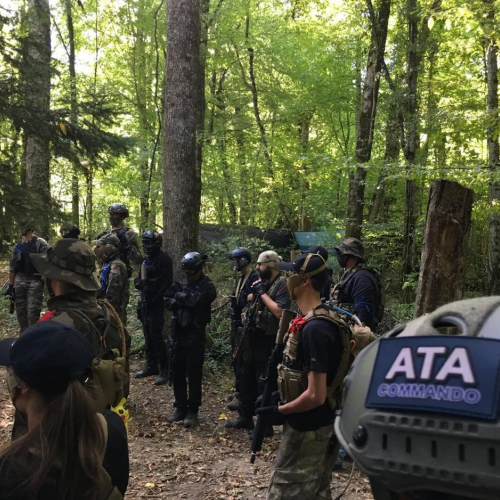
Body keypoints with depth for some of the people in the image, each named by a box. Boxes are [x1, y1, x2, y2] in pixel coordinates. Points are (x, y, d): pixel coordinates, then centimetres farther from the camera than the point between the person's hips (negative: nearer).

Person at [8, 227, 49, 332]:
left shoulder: (40, 243, -5)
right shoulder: (17, 246, 12)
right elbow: (12, 267, 16)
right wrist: (11, 286, 11)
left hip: (34, 281, -6)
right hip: (19, 281, 6)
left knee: (33, 312, -7)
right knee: (20, 311, 11)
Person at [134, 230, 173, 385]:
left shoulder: (164, 259, -12)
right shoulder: (146, 259, 15)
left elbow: (167, 283, -17)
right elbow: (141, 278, 23)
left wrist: (155, 300, -17)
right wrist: (139, 282, 2)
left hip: (157, 303, -8)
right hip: (146, 301, 8)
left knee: (156, 335, -11)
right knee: (148, 335, 11)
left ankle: (164, 370, -4)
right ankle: (151, 366, 21)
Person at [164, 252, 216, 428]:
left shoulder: (207, 287, -7)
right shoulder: (181, 284, 11)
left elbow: (195, 299, -23)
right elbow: (168, 302, 2)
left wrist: (180, 296, -5)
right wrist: (185, 301, -14)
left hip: (195, 337, -6)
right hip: (178, 335, 6)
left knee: (193, 375, 0)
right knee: (177, 373, 12)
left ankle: (192, 411, 10)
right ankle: (180, 407, 25)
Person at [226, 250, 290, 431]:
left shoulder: (282, 284, -14)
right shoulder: (260, 281, 11)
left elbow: (280, 312, -25)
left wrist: (263, 293, -18)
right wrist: (253, 292, -5)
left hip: (268, 340, -8)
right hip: (252, 336, 8)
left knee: (264, 382, 0)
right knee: (246, 378, 16)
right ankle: (245, 416, 30)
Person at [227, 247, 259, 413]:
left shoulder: (255, 279, -17)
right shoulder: (240, 279, 14)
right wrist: (234, 323, 16)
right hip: (236, 325, 10)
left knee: (242, 361, -5)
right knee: (236, 359, 16)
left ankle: (241, 396, 1)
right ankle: (241, 391, 27)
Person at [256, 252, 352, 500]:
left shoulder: (313, 329, -26)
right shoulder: (319, 320, 4)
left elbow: (316, 395, -27)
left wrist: (278, 411, -14)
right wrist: (282, 397, 13)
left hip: (308, 429, -9)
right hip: (321, 425, 9)